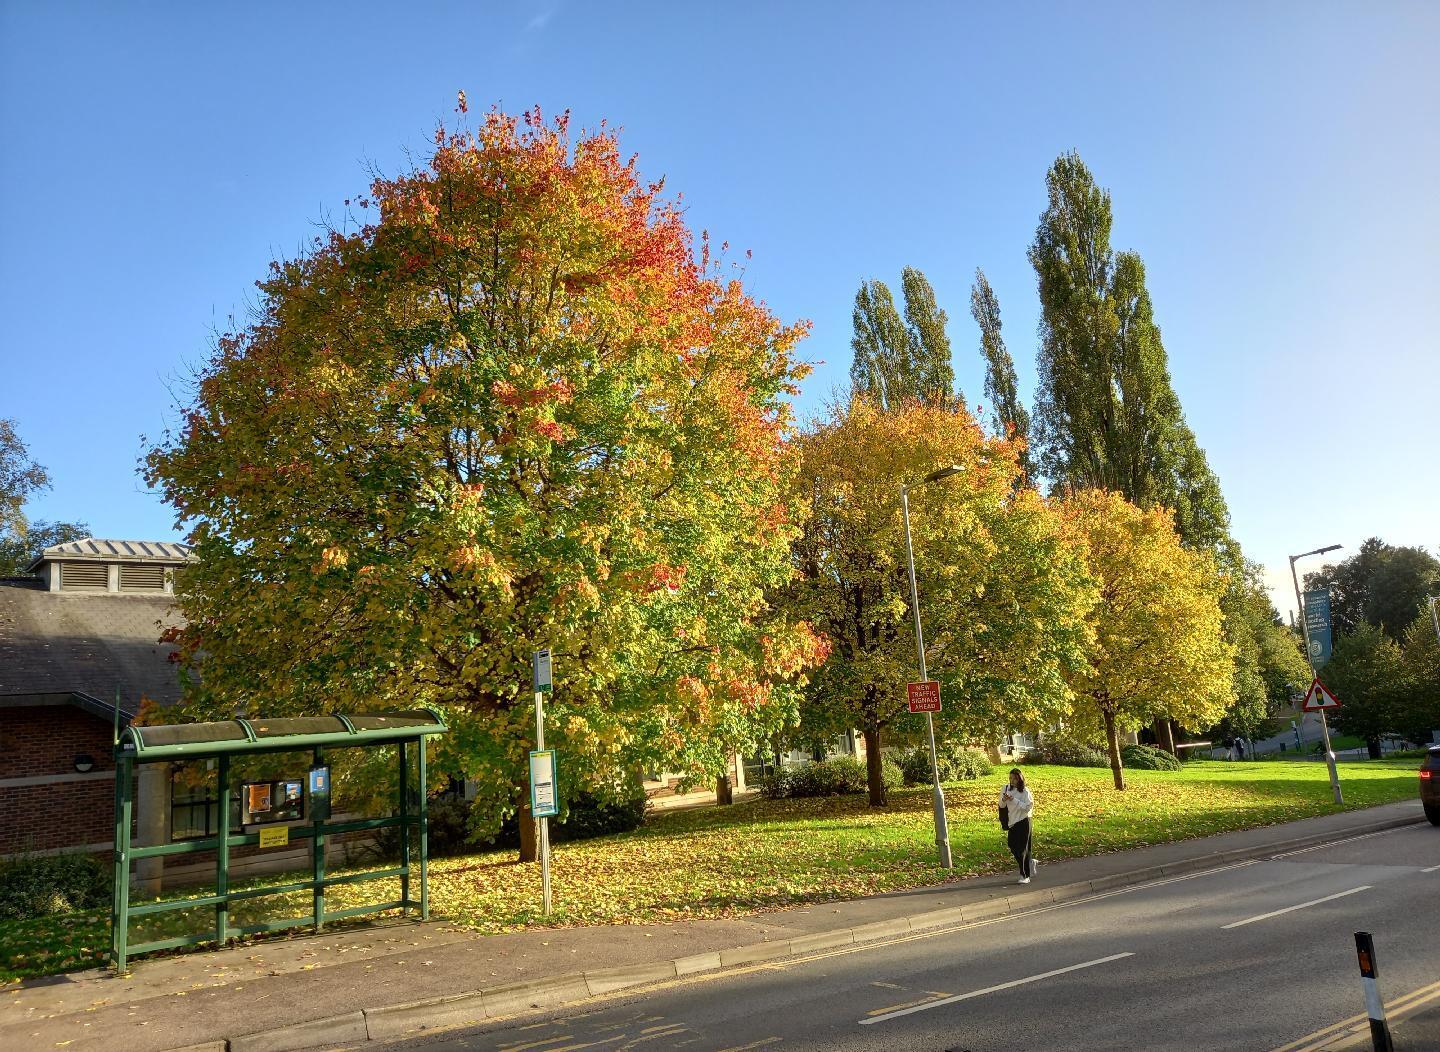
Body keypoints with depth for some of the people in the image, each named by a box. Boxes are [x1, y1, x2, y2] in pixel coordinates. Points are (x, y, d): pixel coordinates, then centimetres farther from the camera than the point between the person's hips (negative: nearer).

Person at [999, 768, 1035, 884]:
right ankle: (1029, 863, 32)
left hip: (1023, 822, -5)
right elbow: (1001, 806, 9)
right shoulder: (1006, 789, 3)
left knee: (1022, 849, -3)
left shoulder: (1025, 791, -11)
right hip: (1012, 822, 5)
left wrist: (1014, 800, -23)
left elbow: (1028, 807, -17)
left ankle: (1025, 876, 6)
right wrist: (1004, 799, -13)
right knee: (1013, 848, 7)